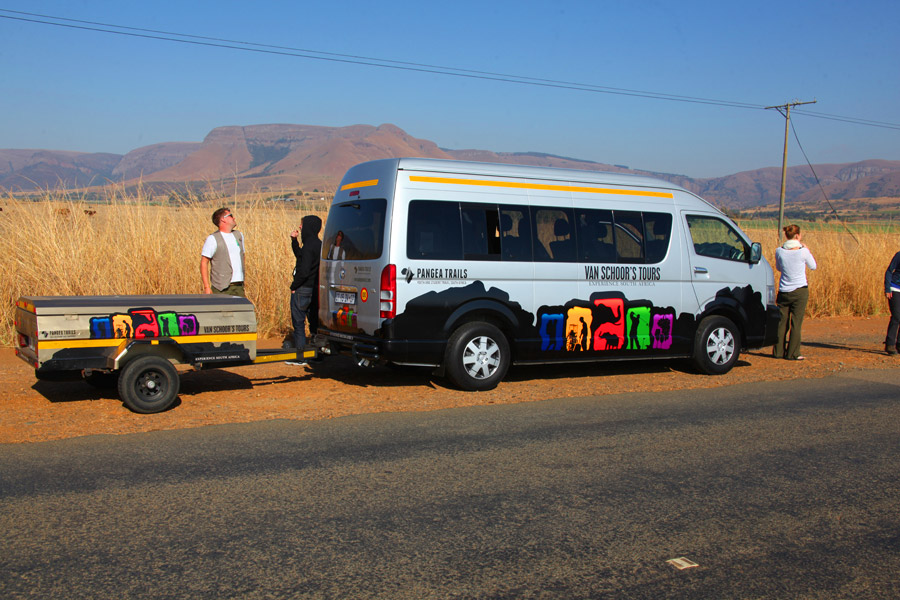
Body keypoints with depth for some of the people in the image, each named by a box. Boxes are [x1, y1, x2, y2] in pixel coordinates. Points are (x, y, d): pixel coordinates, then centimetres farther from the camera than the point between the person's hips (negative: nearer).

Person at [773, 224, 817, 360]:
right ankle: (793, 353, 3)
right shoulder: (803, 251, -11)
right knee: (796, 323, 2)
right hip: (800, 291, -3)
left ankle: (779, 351, 14)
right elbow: (813, 266, 5)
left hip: (783, 291, 3)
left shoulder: (779, 251, -3)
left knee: (782, 322, 10)